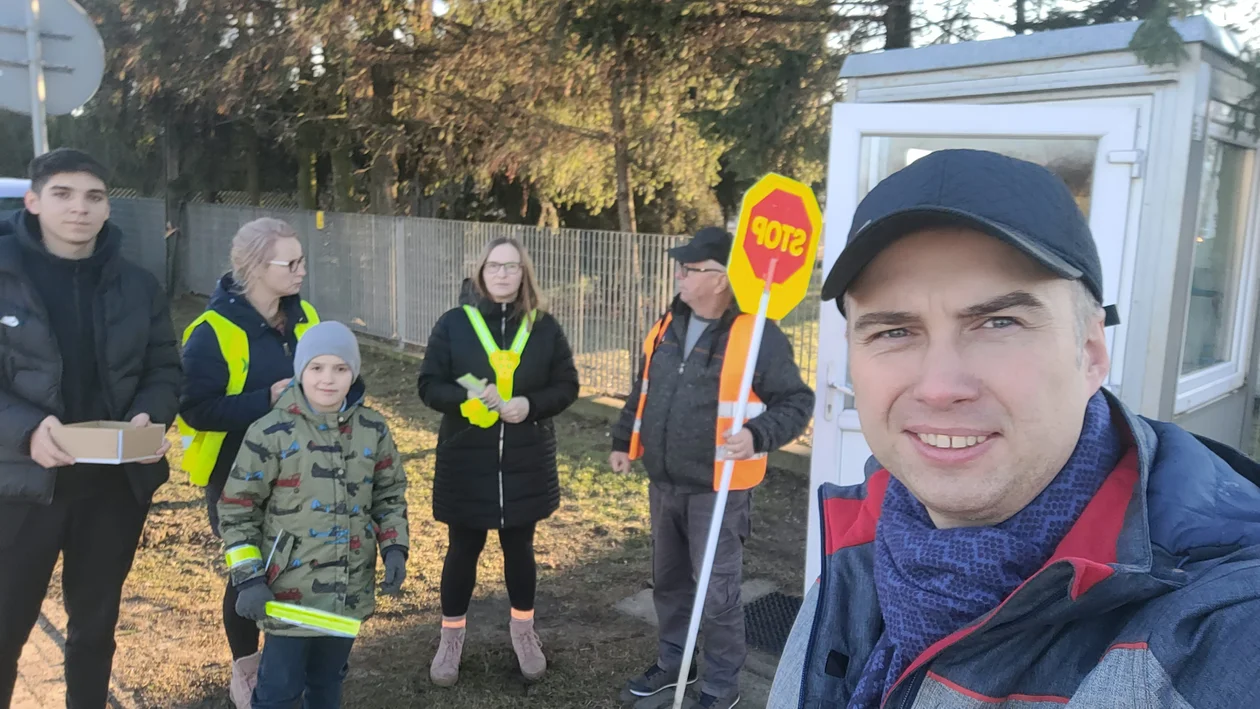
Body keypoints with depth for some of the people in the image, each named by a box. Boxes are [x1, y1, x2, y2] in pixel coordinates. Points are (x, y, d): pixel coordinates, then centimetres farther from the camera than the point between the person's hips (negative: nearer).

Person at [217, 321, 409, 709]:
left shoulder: (373, 430, 0)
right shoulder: (271, 433, -13)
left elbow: (390, 494, 12)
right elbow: (236, 509, -8)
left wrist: (394, 548, -1)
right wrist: (248, 578, -13)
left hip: (350, 590, 4)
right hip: (289, 592, -4)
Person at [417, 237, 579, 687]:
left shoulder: (545, 328, 0)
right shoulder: (454, 324, -3)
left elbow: (567, 386, 2)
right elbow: (429, 385, -3)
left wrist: (531, 404, -16)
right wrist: (465, 397, -22)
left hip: (527, 462, 1)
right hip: (466, 461, -1)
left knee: (519, 547, 15)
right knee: (463, 549, 10)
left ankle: (523, 630, 34)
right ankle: (452, 636, 29)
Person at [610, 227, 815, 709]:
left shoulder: (757, 335, -16)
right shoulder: (670, 323, 6)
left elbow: (797, 401, -12)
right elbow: (643, 390, 17)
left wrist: (759, 435, -29)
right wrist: (624, 442, 18)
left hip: (716, 490, -7)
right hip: (663, 483, 7)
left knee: (717, 594, 5)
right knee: (668, 581, 21)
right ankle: (673, 663, 40)